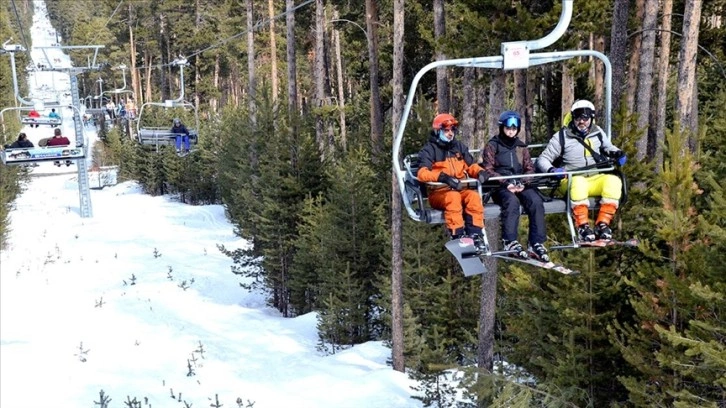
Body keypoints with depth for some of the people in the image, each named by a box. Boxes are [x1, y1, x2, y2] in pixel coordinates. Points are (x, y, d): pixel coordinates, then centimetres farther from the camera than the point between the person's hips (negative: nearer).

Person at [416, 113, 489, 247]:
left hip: (460, 189, 4)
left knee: (473, 195, -29)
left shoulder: (459, 147, 18)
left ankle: (474, 234, -31)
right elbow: (422, 173, -14)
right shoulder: (429, 149, 0)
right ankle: (457, 236, -39)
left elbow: (471, 165, 18)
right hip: (438, 193, -4)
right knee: (453, 196, -37)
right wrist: (443, 177, -32)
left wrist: (480, 172, -7)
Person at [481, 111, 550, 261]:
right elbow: (488, 169, -1)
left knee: (536, 201, -27)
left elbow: (530, 169, 14)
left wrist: (523, 183, -8)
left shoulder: (521, 147, 21)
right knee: (512, 201, -37)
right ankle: (509, 242, -35)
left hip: (521, 185, 4)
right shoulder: (492, 146, 8)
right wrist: (506, 183, -15)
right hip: (501, 187, -3)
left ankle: (536, 243, -27)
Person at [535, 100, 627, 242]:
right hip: (571, 181, -4)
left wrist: (617, 154, 4)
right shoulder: (562, 137, 0)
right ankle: (583, 227, -32)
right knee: (578, 181, -39)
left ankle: (602, 224, -24)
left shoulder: (598, 133, 11)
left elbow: (608, 147, 28)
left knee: (614, 180, -27)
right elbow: (543, 159, 1)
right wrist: (552, 170, -21)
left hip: (595, 180, 4)